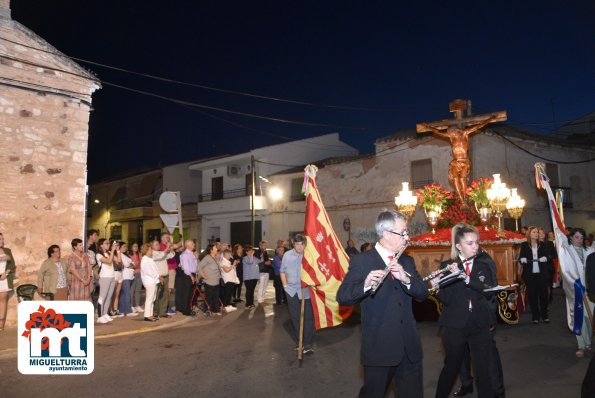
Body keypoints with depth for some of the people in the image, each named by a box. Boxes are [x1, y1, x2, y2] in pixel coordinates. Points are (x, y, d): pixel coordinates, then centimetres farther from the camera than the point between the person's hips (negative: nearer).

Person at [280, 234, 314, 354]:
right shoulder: (287, 255, 2)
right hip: (292, 290, 4)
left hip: (306, 291, -3)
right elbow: (282, 271, 13)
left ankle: (308, 345, 5)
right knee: (295, 317, 13)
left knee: (308, 317, -2)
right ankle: (298, 342, 28)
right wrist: (285, 285, 8)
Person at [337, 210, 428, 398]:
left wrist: (406, 278, -20)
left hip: (409, 346, 5)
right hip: (379, 347, -5)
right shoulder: (361, 261, -10)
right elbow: (342, 297, -16)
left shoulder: (407, 261, 9)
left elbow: (423, 293, 1)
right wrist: (365, 285, -36)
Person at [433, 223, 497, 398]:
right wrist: (437, 286, -29)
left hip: (480, 325, 1)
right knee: (451, 367, 13)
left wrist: (465, 278, -27)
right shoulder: (447, 266, -3)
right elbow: (446, 299, -9)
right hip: (454, 325, 0)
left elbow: (490, 290, -14)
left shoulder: (486, 263, 1)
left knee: (484, 370, 1)